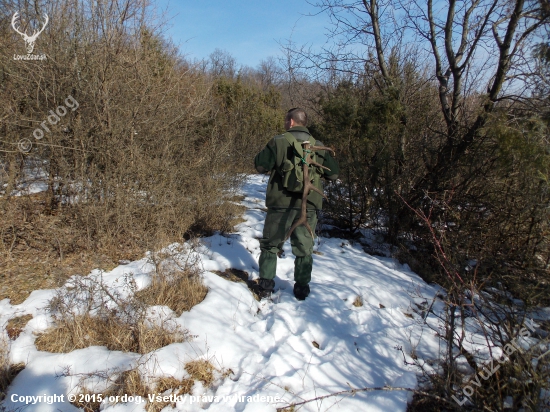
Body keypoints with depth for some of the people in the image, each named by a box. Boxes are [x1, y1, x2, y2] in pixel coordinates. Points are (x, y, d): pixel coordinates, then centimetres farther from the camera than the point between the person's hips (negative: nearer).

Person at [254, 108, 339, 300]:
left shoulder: (278, 142, -6)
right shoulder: (319, 147, 4)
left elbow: (260, 165, -5)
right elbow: (334, 173, 8)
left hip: (281, 203, -2)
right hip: (308, 205, 2)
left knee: (270, 245, 14)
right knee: (304, 249, 14)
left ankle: (265, 286, 16)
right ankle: (302, 288, 20)